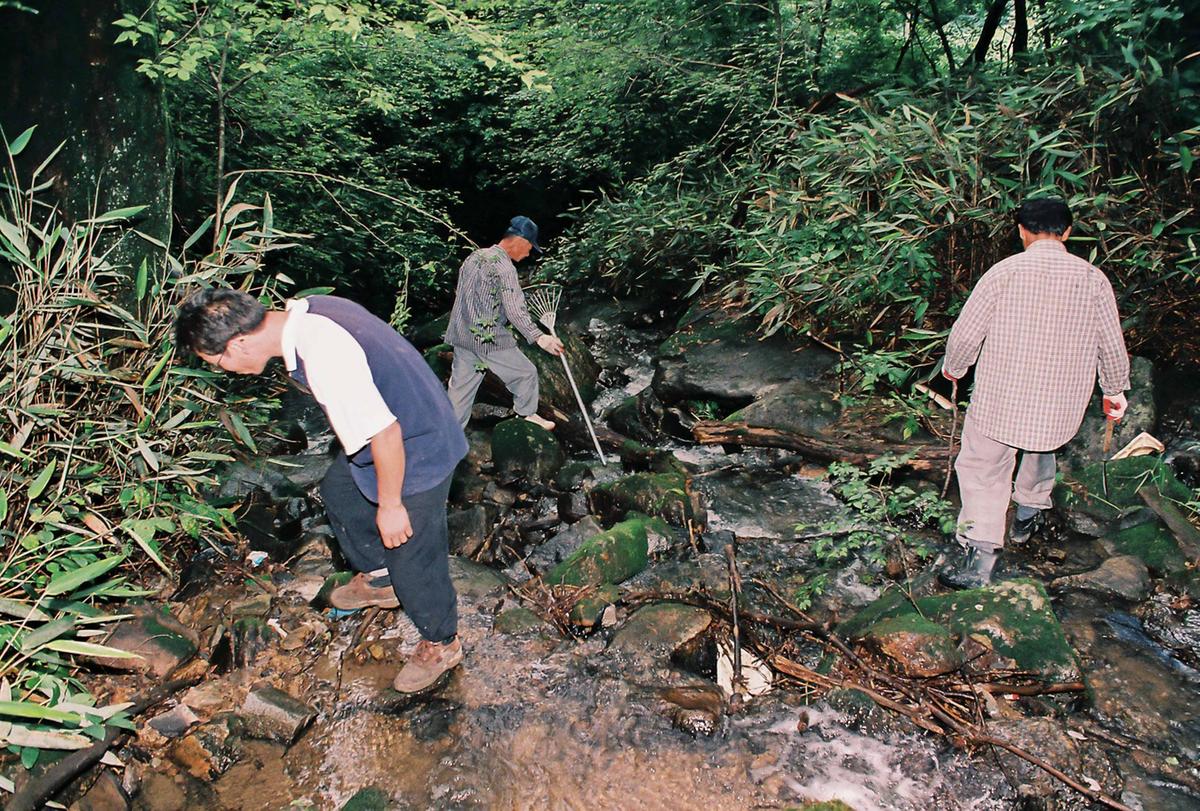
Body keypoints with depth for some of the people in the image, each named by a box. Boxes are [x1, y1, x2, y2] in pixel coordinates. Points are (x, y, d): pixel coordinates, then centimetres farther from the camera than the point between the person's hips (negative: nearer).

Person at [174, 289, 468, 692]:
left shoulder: (325, 358, -35)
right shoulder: (304, 311, -6)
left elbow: (386, 435, -30)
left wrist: (390, 505, -16)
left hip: (415, 455, -10)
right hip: (403, 423, 10)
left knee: (410, 557, 6)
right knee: (339, 490, 29)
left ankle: (441, 644, 31)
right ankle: (377, 579, 50)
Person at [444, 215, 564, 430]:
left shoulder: (474, 256, 10)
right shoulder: (504, 267, -16)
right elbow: (515, 311, -25)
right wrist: (538, 337, -30)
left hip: (462, 336, 8)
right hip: (490, 339, -8)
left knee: (461, 388, 12)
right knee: (526, 373, 12)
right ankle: (526, 415, 27)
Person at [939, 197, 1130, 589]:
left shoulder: (1004, 271, -10)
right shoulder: (1093, 279, -3)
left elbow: (966, 332, -9)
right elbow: (1112, 344, 5)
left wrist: (953, 367, 11)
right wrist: (1115, 390, 21)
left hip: (999, 398, -3)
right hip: (1060, 403, 4)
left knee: (984, 471, 4)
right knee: (1042, 449, 32)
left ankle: (978, 552, -6)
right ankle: (1028, 514, 47)